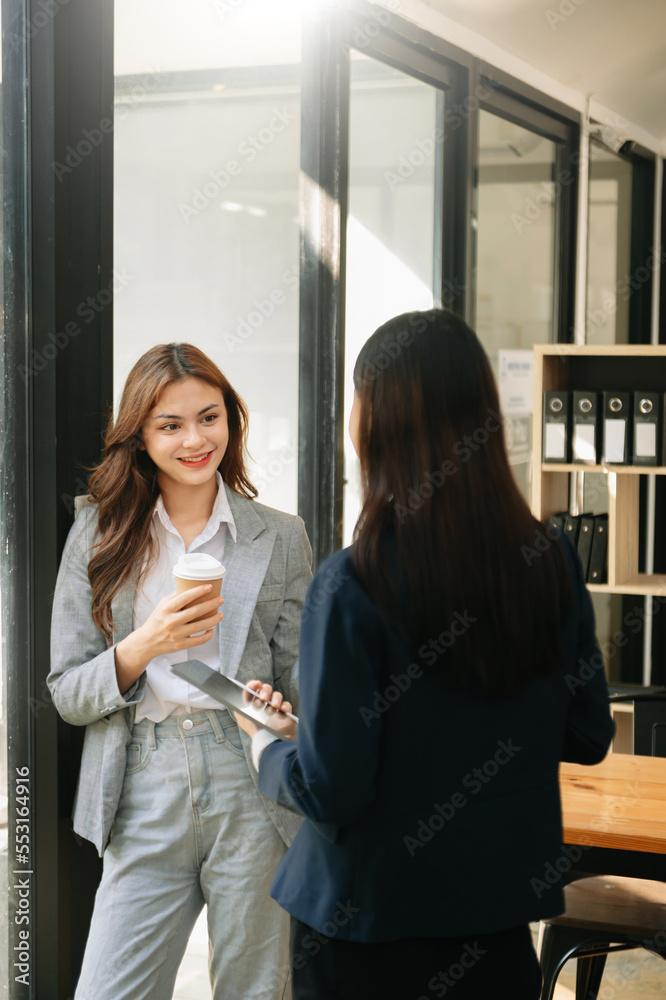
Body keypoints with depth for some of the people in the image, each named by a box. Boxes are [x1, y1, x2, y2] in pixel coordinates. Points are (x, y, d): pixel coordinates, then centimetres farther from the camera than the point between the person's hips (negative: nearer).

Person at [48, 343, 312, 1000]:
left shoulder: (281, 538, 6)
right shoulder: (98, 536, 6)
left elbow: (303, 681, 8)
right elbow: (66, 694, 5)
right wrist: (143, 646, -14)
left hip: (252, 793, 0)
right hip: (146, 799, 0)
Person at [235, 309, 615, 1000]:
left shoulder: (352, 586, -22)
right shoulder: (551, 561, -7)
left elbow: (330, 789, -19)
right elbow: (587, 736, 3)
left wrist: (266, 746, 0)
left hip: (370, 923, -4)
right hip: (503, 912, 4)